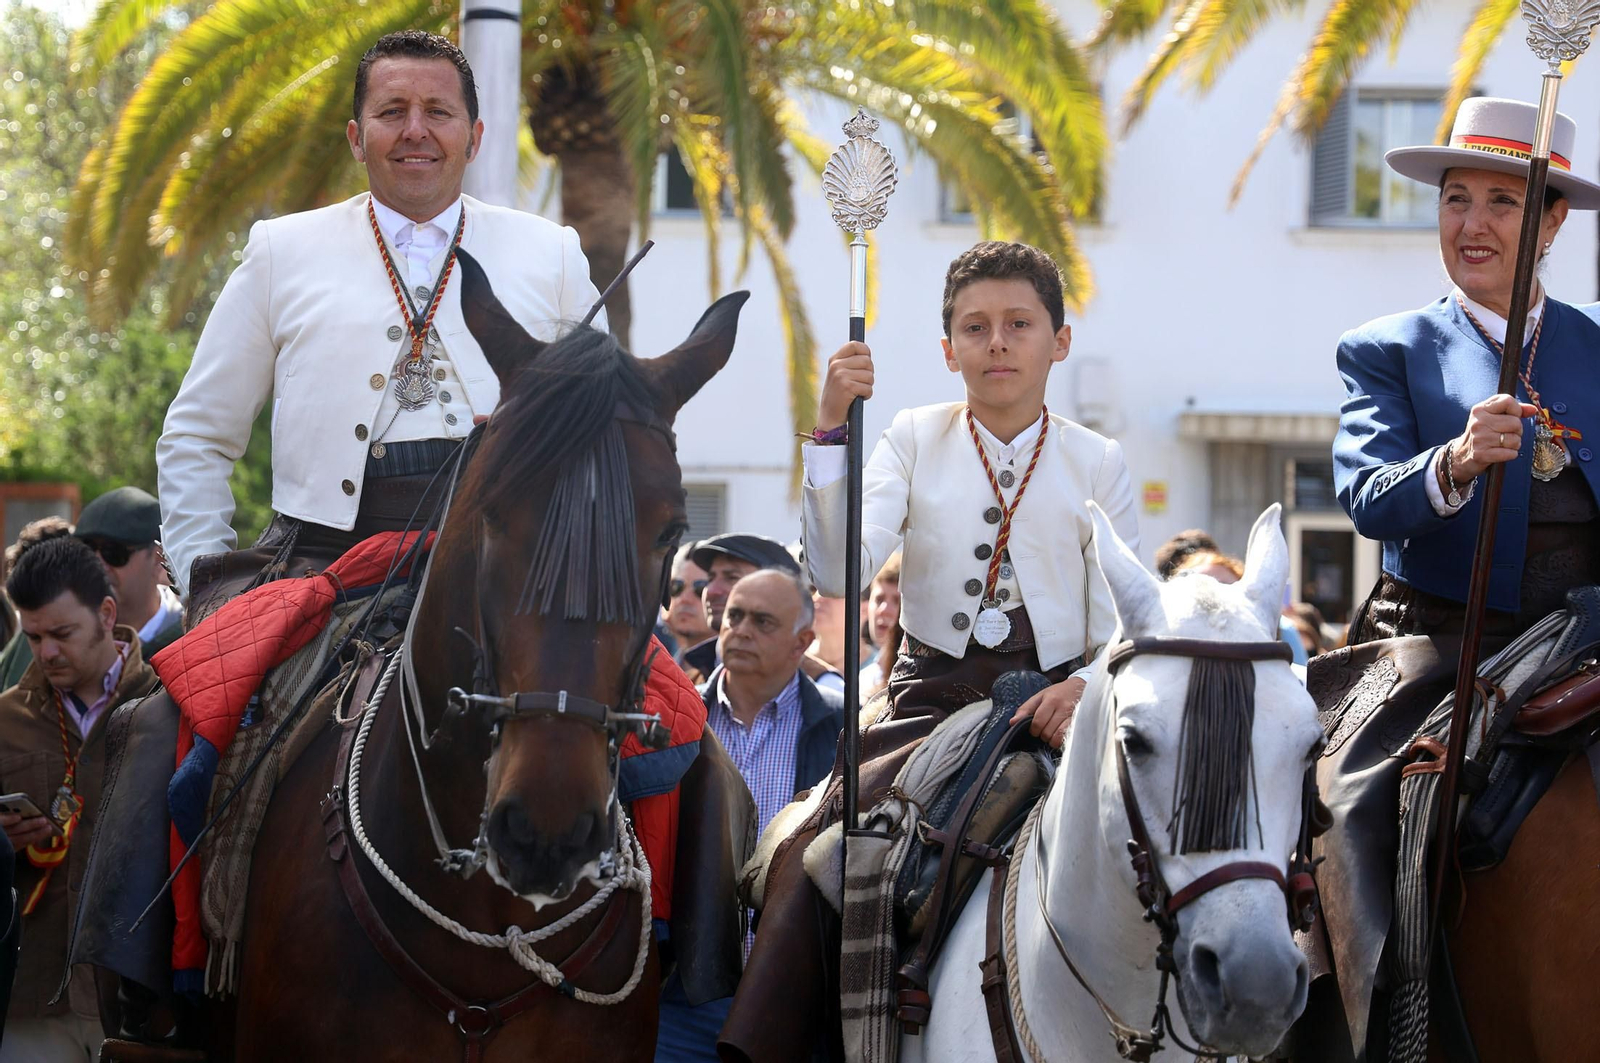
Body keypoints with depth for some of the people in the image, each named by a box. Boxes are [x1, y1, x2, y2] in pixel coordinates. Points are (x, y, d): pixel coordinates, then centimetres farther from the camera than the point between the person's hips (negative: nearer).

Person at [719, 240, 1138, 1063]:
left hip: (1052, 707, 0)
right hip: (931, 700, 0)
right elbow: (839, 573, -8)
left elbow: (1122, 624, 4)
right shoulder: (917, 441, 7)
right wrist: (832, 430, -17)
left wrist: (1087, 687, -19)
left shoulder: (1097, 463, 7)